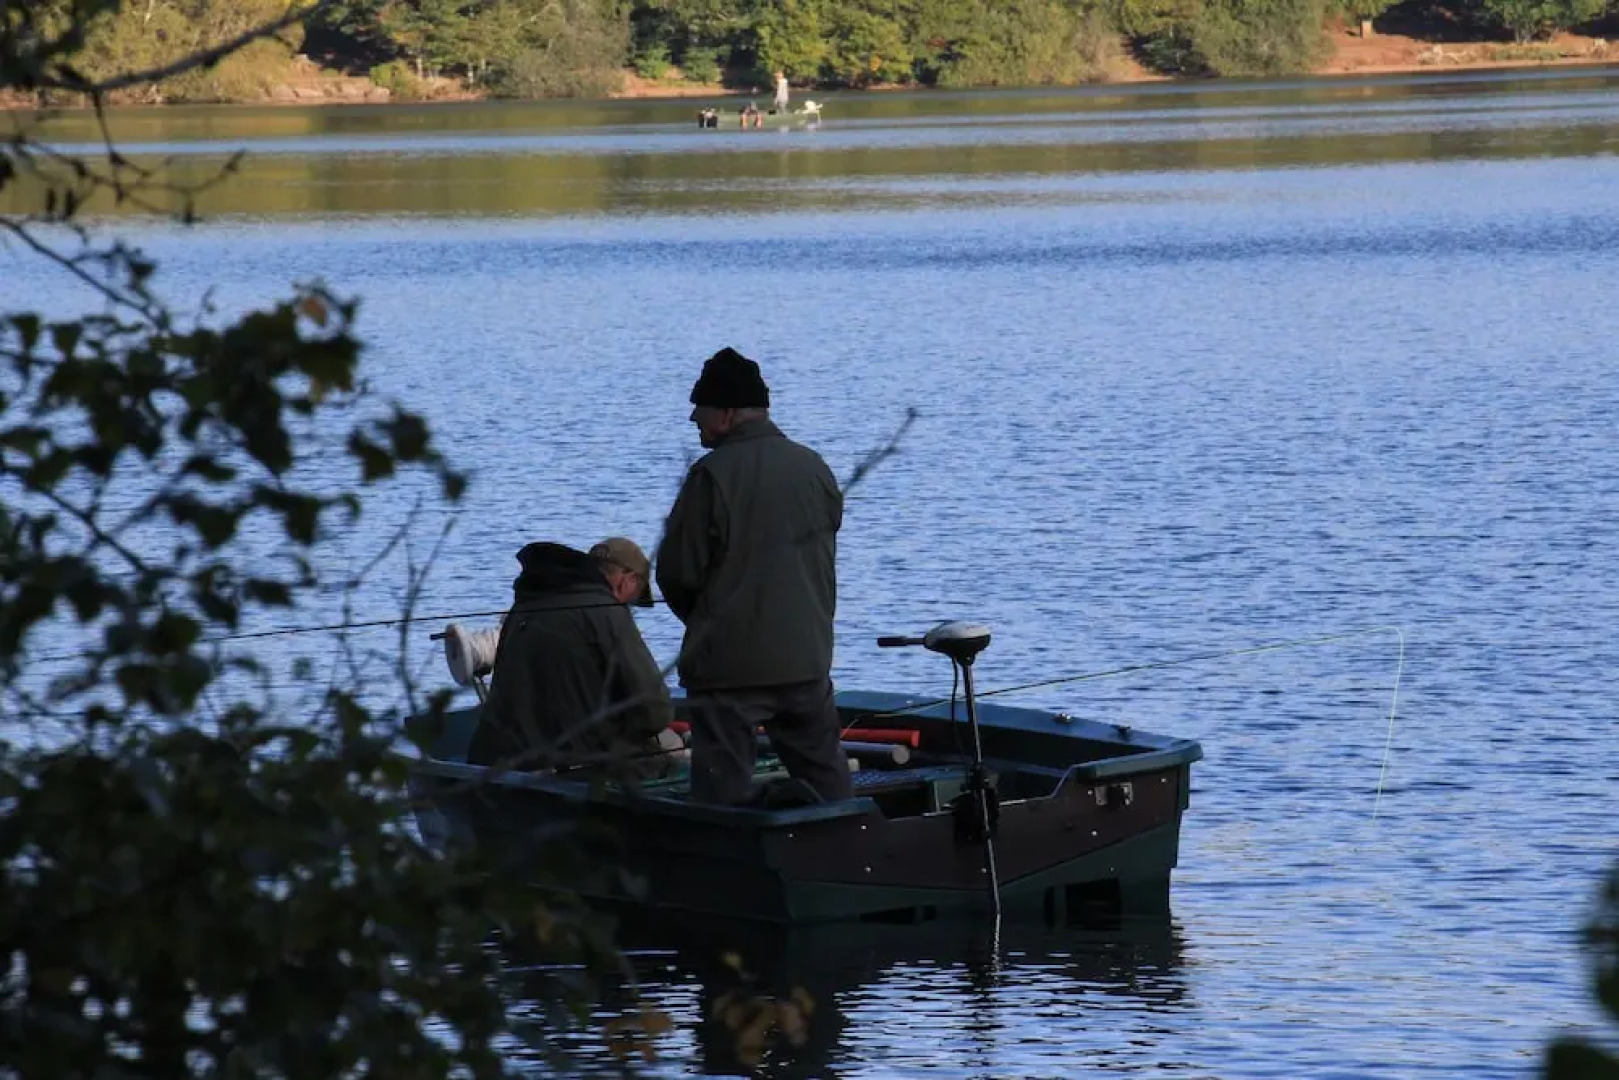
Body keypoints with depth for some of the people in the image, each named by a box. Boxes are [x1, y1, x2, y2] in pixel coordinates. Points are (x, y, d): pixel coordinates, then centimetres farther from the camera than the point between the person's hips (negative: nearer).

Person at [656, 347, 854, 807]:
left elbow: (677, 570, -8)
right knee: (826, 779, 16)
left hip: (728, 664, -6)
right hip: (807, 659, 6)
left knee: (723, 794, -2)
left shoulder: (713, 475, -14)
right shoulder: (815, 468, 5)